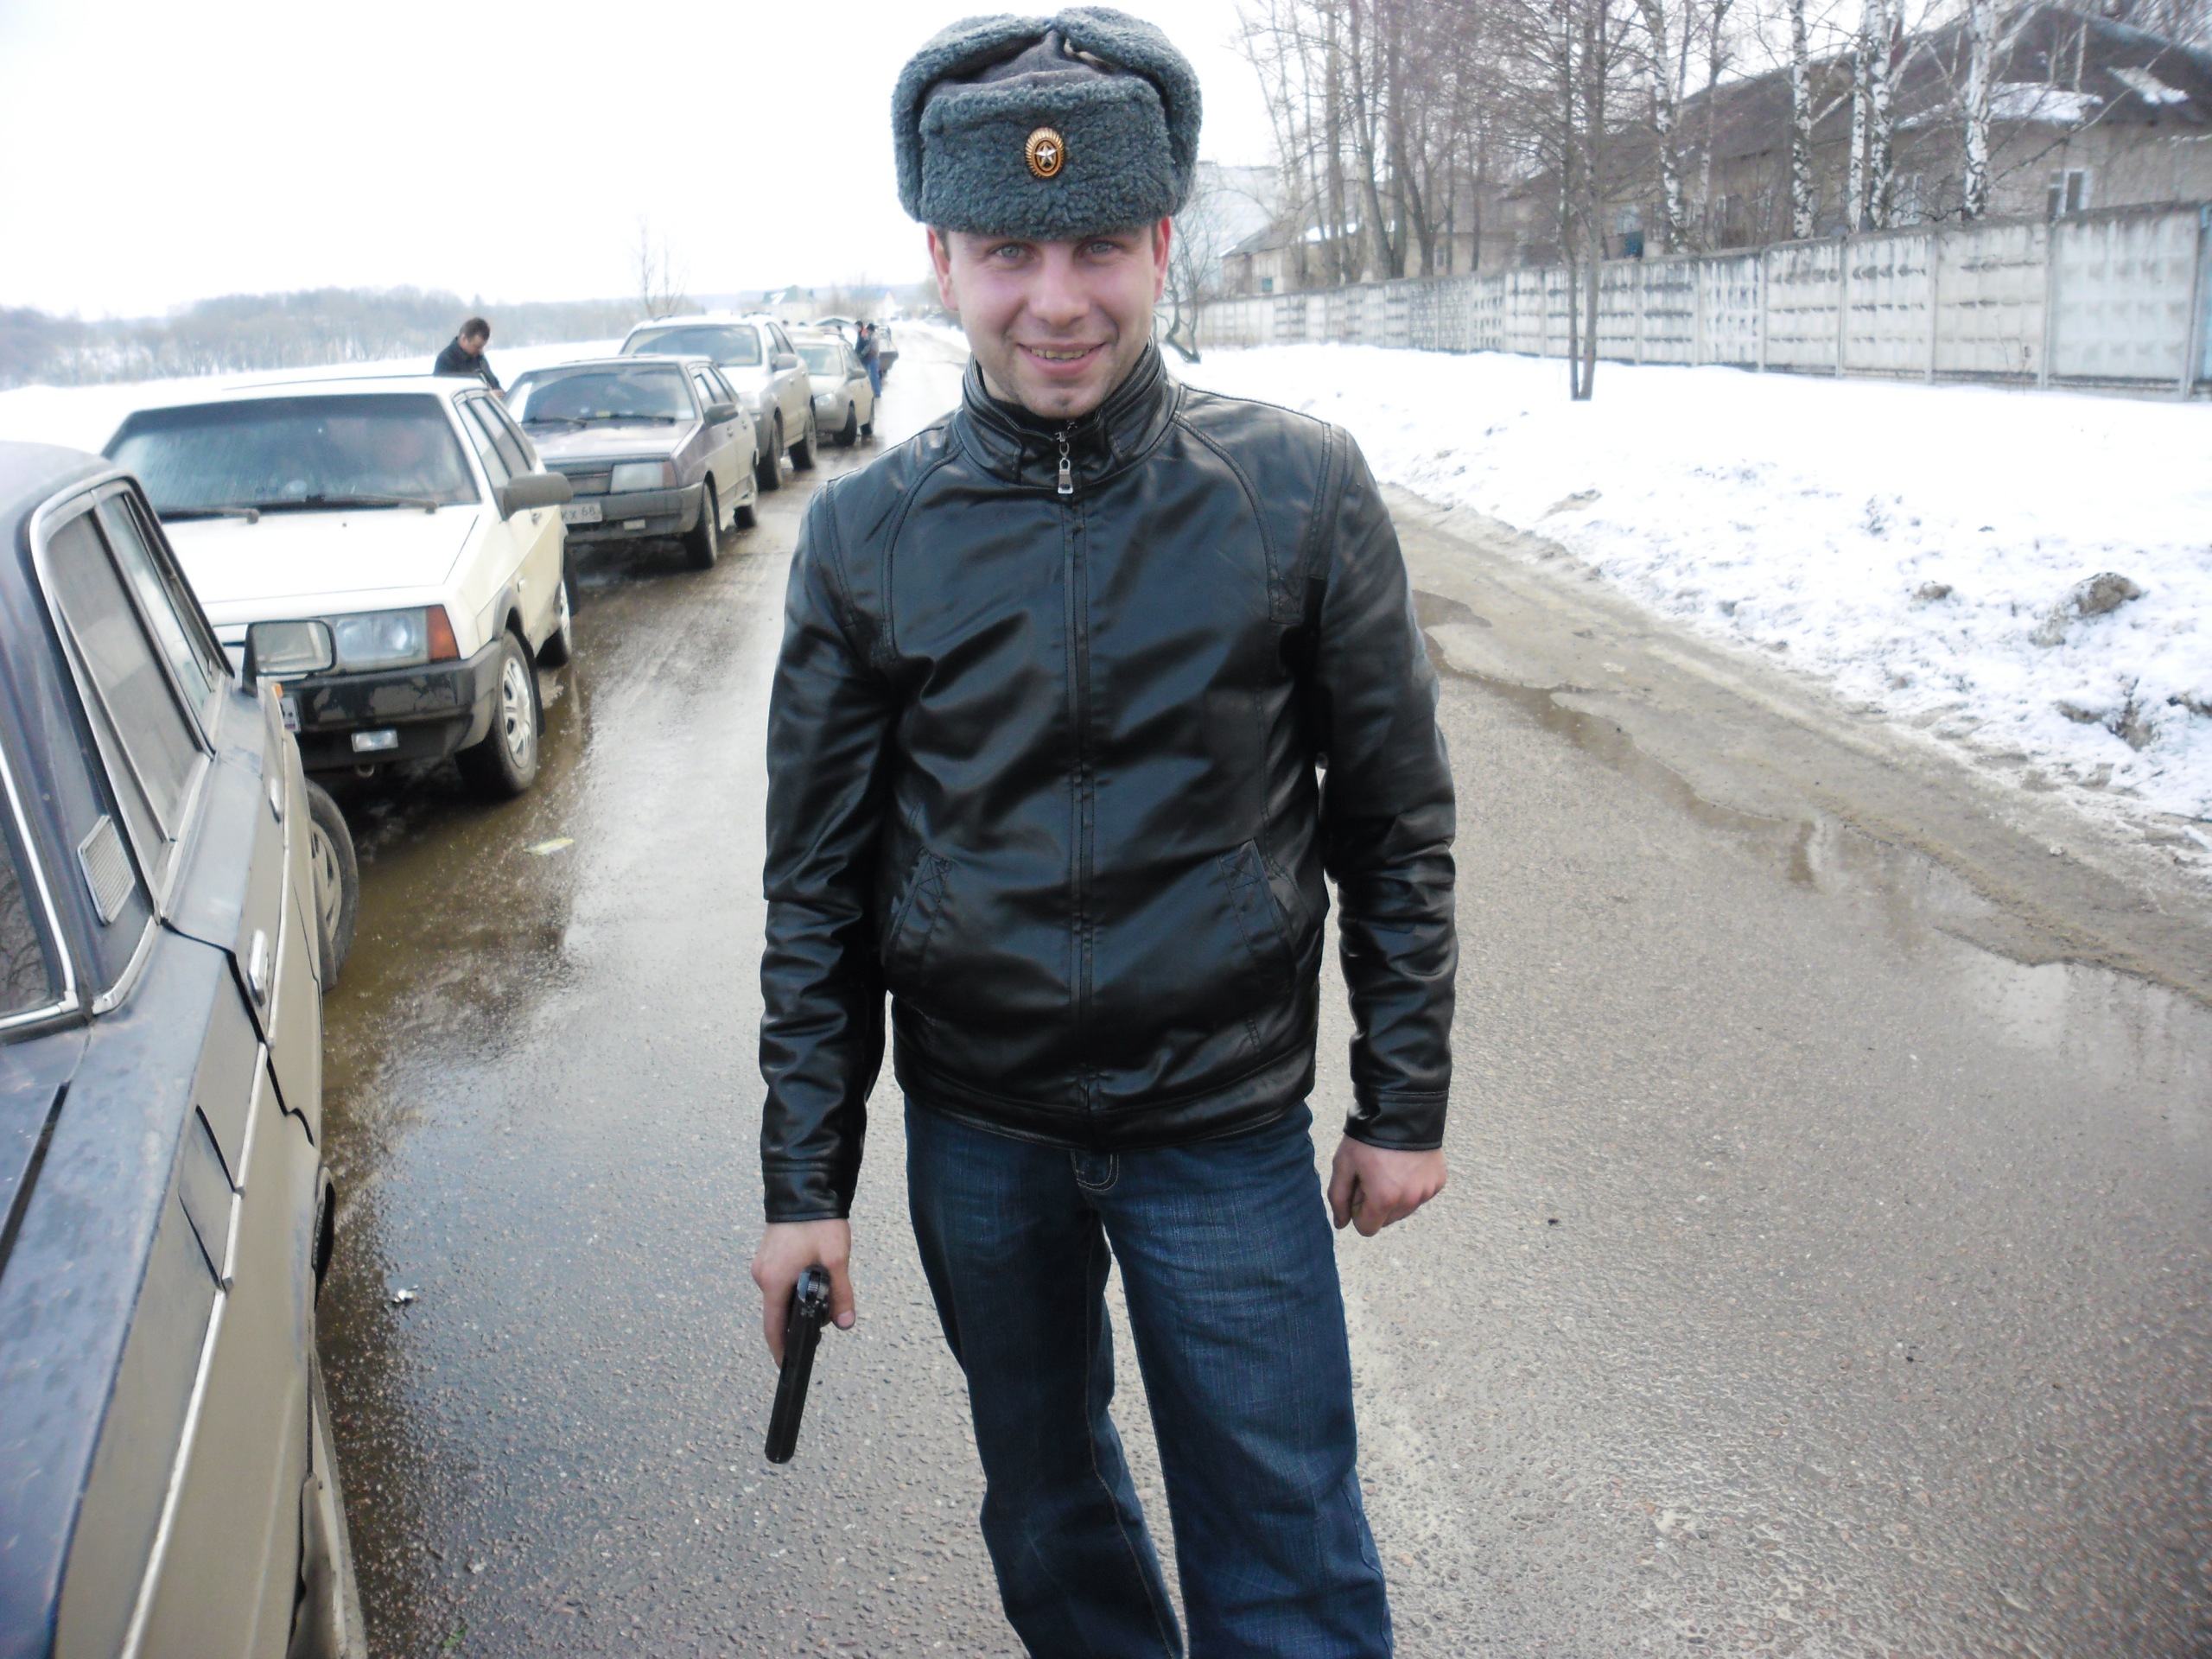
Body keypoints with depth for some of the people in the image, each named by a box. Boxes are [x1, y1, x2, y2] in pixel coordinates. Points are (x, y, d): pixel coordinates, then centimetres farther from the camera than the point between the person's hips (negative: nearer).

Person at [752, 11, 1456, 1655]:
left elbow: (1396, 820, -2)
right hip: (976, 1134, 2)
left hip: (1227, 1130, -2)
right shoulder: (867, 535, -6)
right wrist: (806, 1176, 1)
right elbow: (818, 885, 0)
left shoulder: (1299, 490, -9)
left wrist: (1405, 1100, 1)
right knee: (1048, 1506, 23)